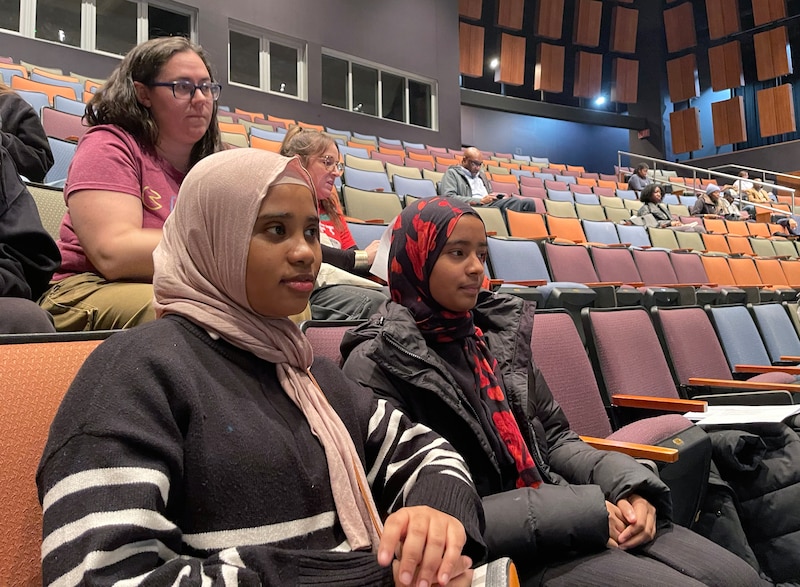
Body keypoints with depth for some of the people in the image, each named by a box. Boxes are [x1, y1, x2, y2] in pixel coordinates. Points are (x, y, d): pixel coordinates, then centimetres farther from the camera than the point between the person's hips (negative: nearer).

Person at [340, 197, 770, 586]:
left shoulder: (499, 328, 8)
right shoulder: (377, 366, -13)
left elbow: (554, 436, 14)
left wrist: (629, 485, -6)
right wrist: (583, 513, -19)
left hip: (565, 516, 6)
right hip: (503, 552, -6)